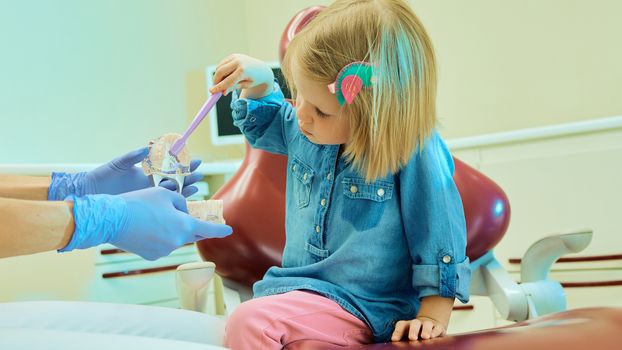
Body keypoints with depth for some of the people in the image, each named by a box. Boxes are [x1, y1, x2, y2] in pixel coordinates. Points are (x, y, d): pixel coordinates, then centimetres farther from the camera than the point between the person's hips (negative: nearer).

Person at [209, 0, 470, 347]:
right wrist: (257, 82, 3)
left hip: (361, 309, -7)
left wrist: (433, 317, -14)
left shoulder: (415, 153, -19)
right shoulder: (305, 130, 1)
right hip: (302, 286, 7)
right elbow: (262, 123, 22)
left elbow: (439, 238, -13)